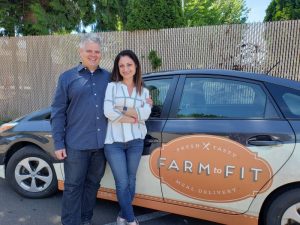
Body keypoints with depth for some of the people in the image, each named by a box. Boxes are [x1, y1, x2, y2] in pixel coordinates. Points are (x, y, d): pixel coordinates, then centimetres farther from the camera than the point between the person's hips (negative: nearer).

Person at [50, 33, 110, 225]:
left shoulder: (108, 77, 9)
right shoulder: (68, 77, 3)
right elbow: (58, 112, 0)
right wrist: (58, 143, -5)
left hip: (101, 143, 3)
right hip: (76, 144, -2)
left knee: (92, 184, 15)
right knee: (73, 186, 7)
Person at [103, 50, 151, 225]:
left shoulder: (144, 91, 9)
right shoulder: (112, 86, 2)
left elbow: (145, 114, -7)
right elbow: (108, 112, -13)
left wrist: (123, 109, -12)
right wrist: (132, 117, -8)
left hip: (136, 141, 3)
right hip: (114, 142, -2)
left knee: (131, 180, 13)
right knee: (122, 182, 2)